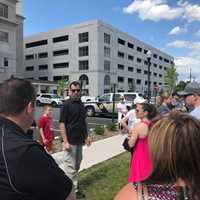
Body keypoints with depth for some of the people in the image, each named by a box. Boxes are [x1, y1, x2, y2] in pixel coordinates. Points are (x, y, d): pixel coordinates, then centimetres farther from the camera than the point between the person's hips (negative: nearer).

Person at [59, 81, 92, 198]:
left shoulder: (81, 104, 9)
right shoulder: (67, 104, -12)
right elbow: (62, 123, -15)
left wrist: (86, 135, 13)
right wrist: (65, 141, -20)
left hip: (80, 140, 7)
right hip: (71, 141, -7)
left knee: (77, 165, 19)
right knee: (71, 166, 4)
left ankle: (73, 184, 35)